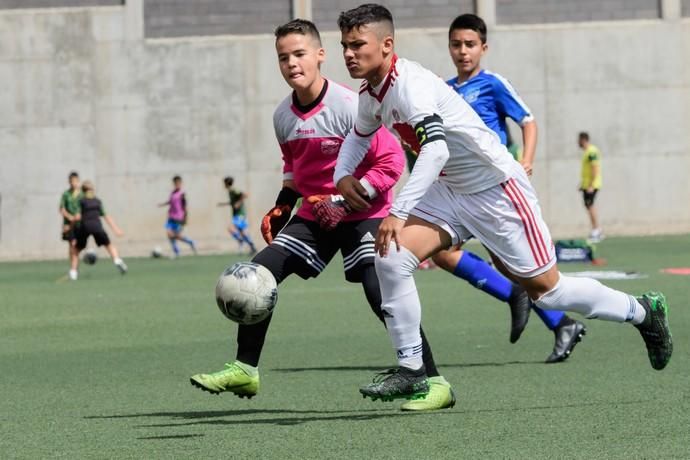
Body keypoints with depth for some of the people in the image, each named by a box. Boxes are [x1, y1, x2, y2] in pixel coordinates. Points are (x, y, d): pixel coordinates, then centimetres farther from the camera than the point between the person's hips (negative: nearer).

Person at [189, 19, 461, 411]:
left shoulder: (349, 107, -20)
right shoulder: (283, 116, 2)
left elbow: (391, 162, -19)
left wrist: (345, 201, -23)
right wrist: (281, 209, 10)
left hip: (364, 214, -7)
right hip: (315, 214, 7)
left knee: (380, 294, -22)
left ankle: (435, 383, -14)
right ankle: (245, 370, 11)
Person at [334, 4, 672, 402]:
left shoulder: (410, 83, -26)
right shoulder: (371, 94, 3)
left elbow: (436, 149, -39)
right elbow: (360, 135, 26)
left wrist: (398, 212, -42)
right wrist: (343, 175, 5)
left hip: (497, 190, -8)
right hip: (449, 192, 8)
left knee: (545, 288, 1)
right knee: (391, 255, -13)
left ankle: (642, 311, 24)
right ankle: (411, 371, -6)